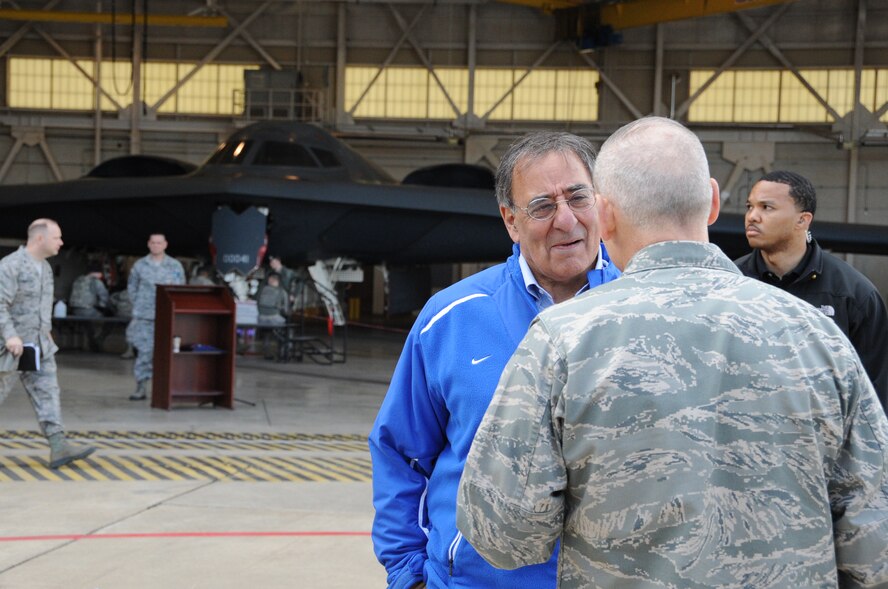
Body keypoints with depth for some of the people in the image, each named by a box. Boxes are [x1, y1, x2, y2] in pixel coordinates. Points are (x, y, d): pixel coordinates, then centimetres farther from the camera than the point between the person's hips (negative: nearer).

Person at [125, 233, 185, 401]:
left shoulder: (175, 266, 7)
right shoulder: (139, 265, 7)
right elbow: (131, 287, 15)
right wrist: (139, 304, 7)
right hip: (144, 316, 0)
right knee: (144, 350, -4)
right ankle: (141, 387, 2)